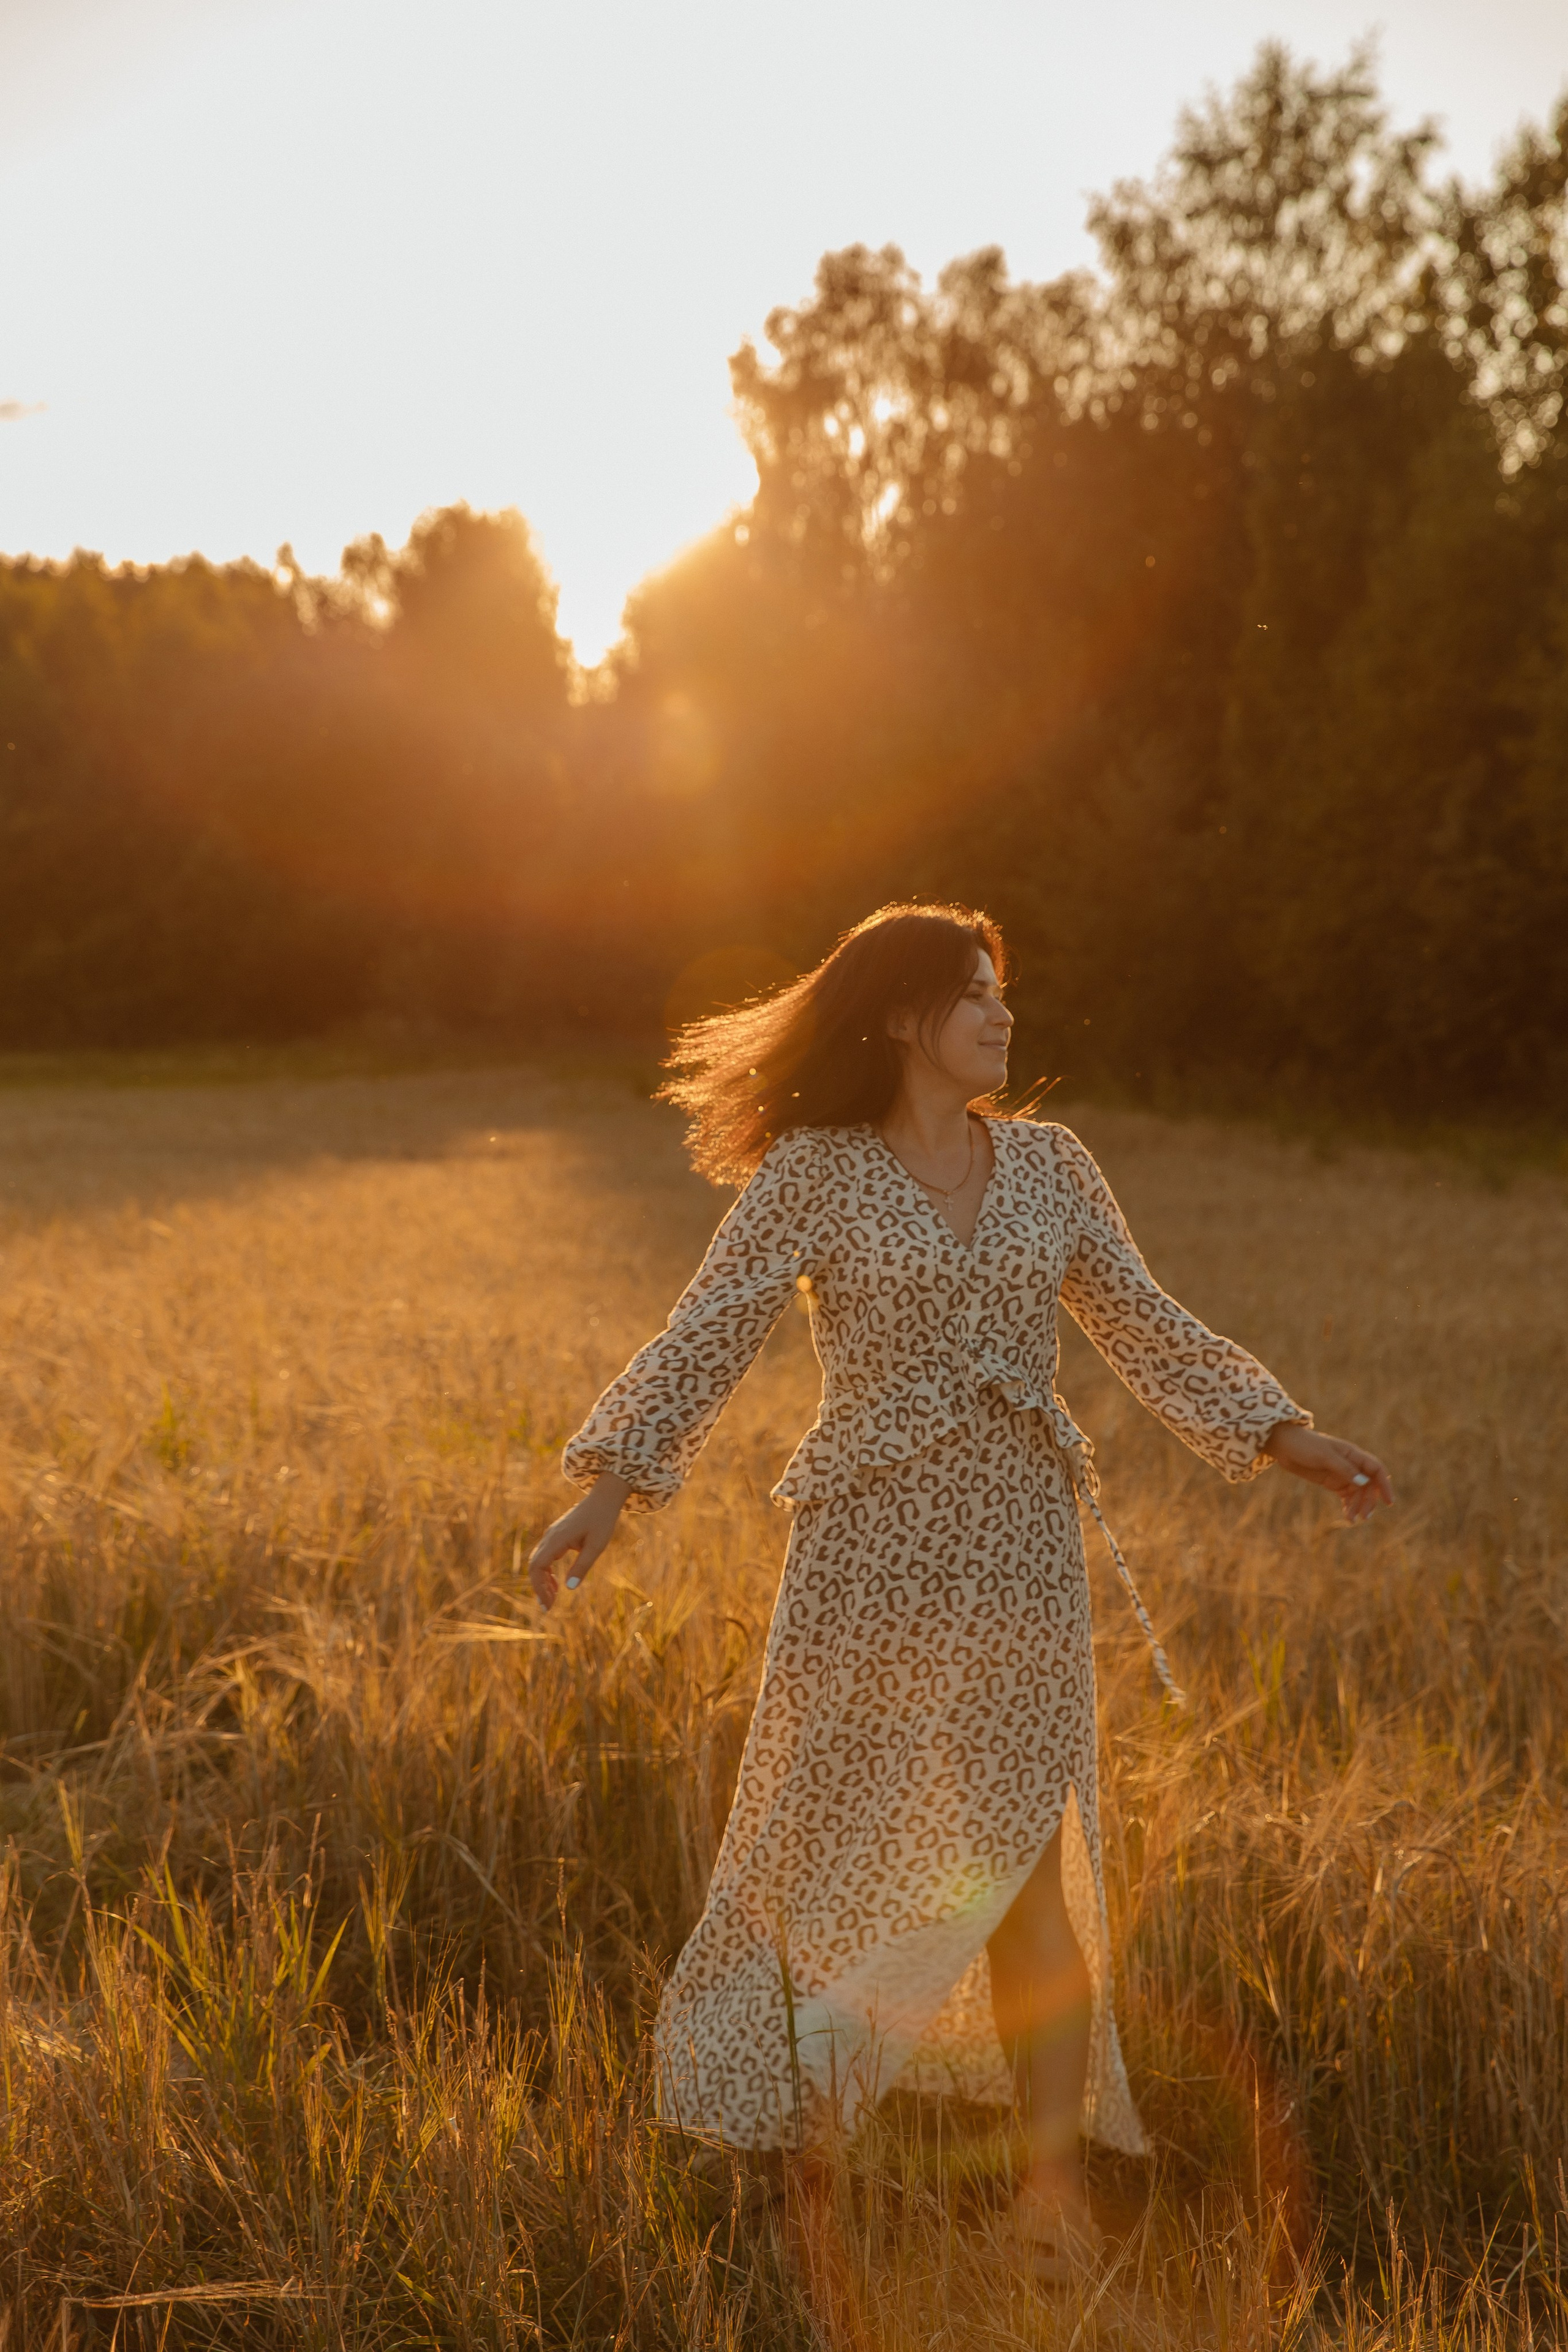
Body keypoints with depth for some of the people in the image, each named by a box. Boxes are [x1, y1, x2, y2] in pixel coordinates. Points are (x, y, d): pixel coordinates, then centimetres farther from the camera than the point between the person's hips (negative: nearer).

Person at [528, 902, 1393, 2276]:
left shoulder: (1048, 1166, 9)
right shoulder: (812, 1173, -2)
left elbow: (1147, 1333, 13)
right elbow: (707, 1340, -7)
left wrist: (1291, 1441, 6)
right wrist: (609, 1490, -18)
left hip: (1023, 1548, 2)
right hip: (873, 1544, -2)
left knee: (1025, 1860, -1)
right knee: (833, 1842, 8)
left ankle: (1055, 2177, 7)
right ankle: (761, 2125, 29)